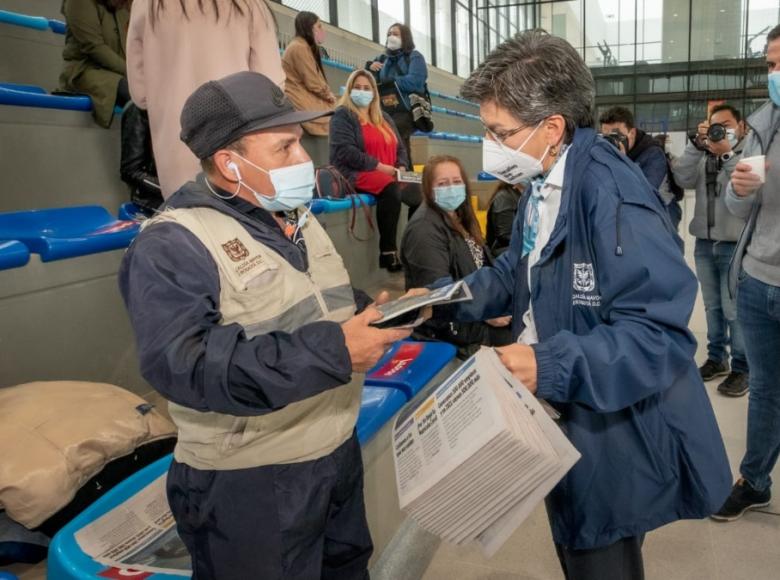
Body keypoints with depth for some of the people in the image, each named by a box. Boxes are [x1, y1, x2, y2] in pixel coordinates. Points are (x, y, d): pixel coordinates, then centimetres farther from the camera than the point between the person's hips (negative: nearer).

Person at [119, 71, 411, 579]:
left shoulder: (299, 220, 8)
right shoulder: (172, 246, -20)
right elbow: (186, 365, -32)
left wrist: (375, 312, -5)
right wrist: (332, 352, -34)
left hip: (340, 453, 8)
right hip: (249, 485, -8)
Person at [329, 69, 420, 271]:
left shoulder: (383, 117, 24)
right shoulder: (343, 115, 2)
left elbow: (400, 147, 23)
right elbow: (345, 151, -12)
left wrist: (401, 167, 0)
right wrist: (379, 166, -16)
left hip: (390, 173, 7)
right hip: (357, 173, -7)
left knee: (419, 193, -22)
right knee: (391, 189, -38)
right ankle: (388, 252, -33)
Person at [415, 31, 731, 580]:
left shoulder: (611, 193, -27)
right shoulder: (545, 186, 5)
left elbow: (659, 334, -30)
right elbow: (514, 275, 14)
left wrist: (551, 367, -37)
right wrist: (440, 298, 0)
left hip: (616, 440, -9)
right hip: (566, 422, 9)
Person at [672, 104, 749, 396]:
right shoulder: (704, 155, 10)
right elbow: (683, 179, -7)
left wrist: (728, 154, -18)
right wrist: (698, 143, -10)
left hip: (736, 245, -4)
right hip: (704, 244, 5)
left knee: (734, 310, -2)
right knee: (712, 306, 14)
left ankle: (742, 367, 10)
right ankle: (717, 358, 27)